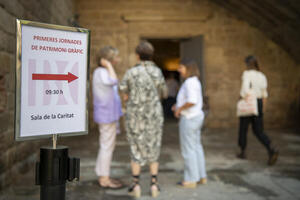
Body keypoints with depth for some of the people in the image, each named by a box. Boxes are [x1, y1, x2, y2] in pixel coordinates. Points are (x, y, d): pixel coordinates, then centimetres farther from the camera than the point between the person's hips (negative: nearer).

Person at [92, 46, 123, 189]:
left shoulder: (104, 72, 15)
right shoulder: (101, 72, -15)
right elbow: (114, 81, -37)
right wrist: (108, 65, -21)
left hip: (109, 115, 10)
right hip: (106, 115, -10)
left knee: (107, 146, 14)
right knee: (107, 146, -3)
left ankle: (103, 177, 23)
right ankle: (105, 179, 6)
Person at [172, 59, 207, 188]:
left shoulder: (190, 82, -18)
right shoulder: (195, 82, 13)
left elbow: (192, 101, -29)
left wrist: (180, 109, -14)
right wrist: (179, 105, 14)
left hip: (189, 119, -10)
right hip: (196, 117, 10)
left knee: (188, 150, -1)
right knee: (196, 147, 16)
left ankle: (191, 180, 6)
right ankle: (201, 177, 23)